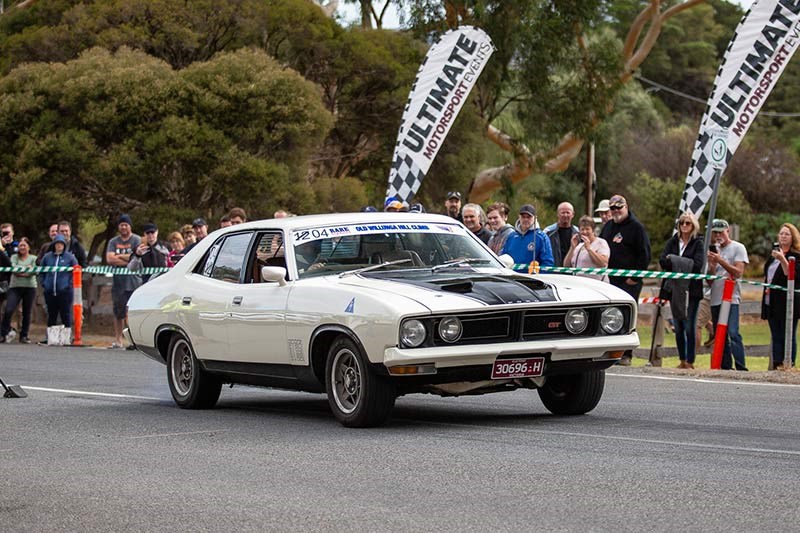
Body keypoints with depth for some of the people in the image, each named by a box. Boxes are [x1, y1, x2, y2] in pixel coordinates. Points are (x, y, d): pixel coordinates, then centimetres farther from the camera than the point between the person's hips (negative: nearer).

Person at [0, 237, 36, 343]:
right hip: (15, 287, 0)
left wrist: (20, 272, -14)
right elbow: (13, 268, -5)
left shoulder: (33, 258, 9)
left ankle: (24, 336, 12)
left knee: (27, 313, 3)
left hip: (30, 287, 0)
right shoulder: (14, 257, 12)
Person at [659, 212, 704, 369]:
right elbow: (662, 261, -1)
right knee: (678, 327, 7)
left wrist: (674, 260, -9)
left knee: (689, 327, -6)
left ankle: (690, 361, -1)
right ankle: (682, 360, 15)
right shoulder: (673, 241, 12)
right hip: (675, 289, 4)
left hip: (692, 290, -4)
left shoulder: (698, 243, 1)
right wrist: (684, 264, -14)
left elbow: (697, 265, -12)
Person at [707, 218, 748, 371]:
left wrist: (720, 260, -15)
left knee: (733, 334, -18)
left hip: (731, 298, -6)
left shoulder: (738, 248, 1)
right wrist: (712, 264, -4)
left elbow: (738, 272, -9)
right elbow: (709, 280, 14)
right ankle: (725, 367, 8)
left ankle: (741, 368, -20)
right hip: (715, 299, 6)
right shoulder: (714, 250, 17)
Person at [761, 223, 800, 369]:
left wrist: (782, 259, -29)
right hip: (772, 302, 7)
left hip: (787, 302, -7)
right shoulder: (774, 253, 18)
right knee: (776, 337, 7)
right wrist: (766, 286, 14)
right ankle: (777, 365, 8)